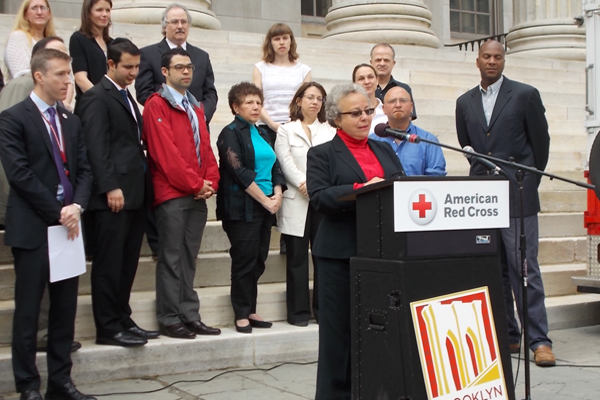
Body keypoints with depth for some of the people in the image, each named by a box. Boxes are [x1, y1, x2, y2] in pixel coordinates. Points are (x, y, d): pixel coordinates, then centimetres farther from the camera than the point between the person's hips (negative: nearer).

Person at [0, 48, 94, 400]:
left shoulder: (72, 121, 16)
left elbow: (84, 170, 11)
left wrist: (77, 206, -7)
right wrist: (57, 212, -13)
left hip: (69, 225, 6)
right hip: (32, 228, -6)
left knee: (66, 307, 8)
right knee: (28, 309, 2)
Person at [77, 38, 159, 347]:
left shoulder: (127, 97, 21)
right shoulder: (97, 97, -6)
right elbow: (96, 147, -15)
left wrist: (141, 187, 12)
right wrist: (110, 188, -21)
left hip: (134, 194, 9)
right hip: (113, 196, -8)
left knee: (128, 263, 11)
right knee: (109, 264, -3)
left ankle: (122, 320, 20)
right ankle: (108, 329, 3)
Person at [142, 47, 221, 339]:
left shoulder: (196, 108, 20)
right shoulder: (157, 105, -5)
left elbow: (206, 148, 16)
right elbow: (166, 152, -13)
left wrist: (210, 182, 0)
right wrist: (195, 184, -12)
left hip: (198, 194, 7)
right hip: (172, 194, -7)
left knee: (189, 259, 10)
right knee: (171, 259, -3)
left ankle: (190, 316, 14)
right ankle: (169, 319, 3)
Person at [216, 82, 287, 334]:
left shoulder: (262, 134, 18)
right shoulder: (231, 133, -4)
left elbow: (276, 167, 16)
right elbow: (239, 171, -13)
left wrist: (277, 193, -3)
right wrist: (265, 199, -13)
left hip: (266, 206, 7)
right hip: (243, 207, -7)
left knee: (259, 260, 7)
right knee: (245, 261, -5)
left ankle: (250, 311, 16)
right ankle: (241, 315, 4)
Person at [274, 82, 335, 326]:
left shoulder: (330, 131, 15)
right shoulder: (286, 130, 11)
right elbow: (286, 162, -1)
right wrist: (303, 183, -16)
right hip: (296, 202, -2)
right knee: (297, 257, 0)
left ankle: (323, 309, 8)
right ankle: (298, 311, 6)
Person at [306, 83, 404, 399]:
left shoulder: (385, 151, 19)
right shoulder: (322, 155, 2)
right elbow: (319, 198, -11)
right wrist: (361, 190, -22)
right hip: (342, 253, -4)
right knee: (340, 329, 1)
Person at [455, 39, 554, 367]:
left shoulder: (525, 95, 2)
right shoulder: (465, 102, 13)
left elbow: (541, 142, 5)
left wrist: (528, 181, 7)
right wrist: (480, 176, 13)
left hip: (517, 196, -4)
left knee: (524, 267, -8)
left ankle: (539, 340, -3)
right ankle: (507, 335, 18)